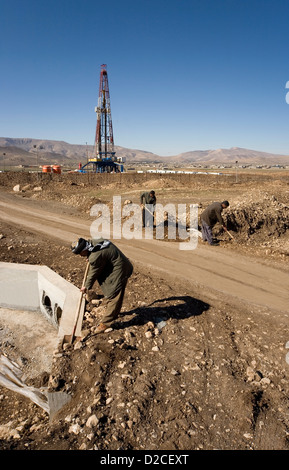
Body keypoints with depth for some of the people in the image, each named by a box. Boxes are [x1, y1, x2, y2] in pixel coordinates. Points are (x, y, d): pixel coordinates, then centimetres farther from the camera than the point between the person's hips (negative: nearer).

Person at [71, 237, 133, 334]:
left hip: (118, 272, -11)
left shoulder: (96, 256, -30)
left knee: (112, 297, -4)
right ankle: (114, 312, 42)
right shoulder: (92, 242, -2)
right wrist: (90, 259, 30)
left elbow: (93, 273, -15)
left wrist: (86, 286, 0)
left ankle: (105, 323, 2)